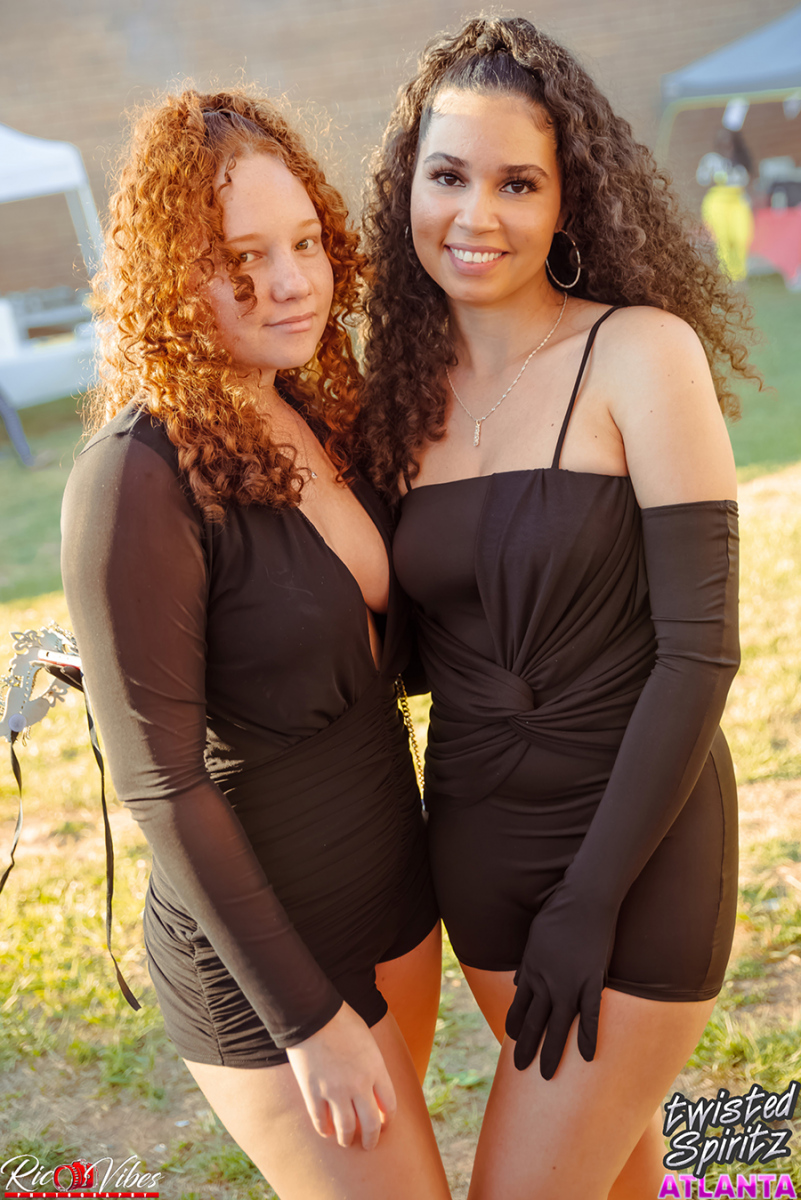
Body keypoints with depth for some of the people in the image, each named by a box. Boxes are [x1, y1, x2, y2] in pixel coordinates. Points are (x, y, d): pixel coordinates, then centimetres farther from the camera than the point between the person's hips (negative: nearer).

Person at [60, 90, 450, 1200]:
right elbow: (161, 787, -22)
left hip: (394, 896, 8)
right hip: (261, 953, -7)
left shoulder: (316, 420, 0)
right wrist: (309, 1018, -17)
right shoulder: (142, 477, -24)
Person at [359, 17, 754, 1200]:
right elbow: (420, 643, 7)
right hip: (480, 843, 5)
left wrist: (590, 899, -16)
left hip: (640, 843, -5)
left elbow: (699, 646, -16)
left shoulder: (642, 353, -14)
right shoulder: (409, 391, 2)